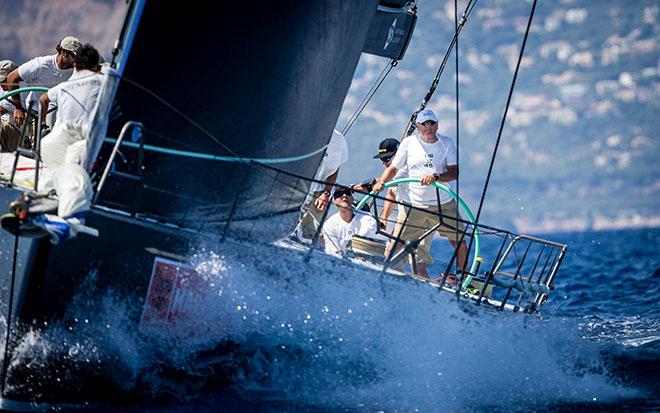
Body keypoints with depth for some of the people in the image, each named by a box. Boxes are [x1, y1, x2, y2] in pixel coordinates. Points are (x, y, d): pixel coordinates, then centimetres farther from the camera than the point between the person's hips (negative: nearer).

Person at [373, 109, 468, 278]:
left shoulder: (447, 143, -1)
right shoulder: (409, 143, 1)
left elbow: (454, 173, -11)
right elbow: (393, 168, 8)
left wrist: (435, 177, -29)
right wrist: (381, 182, -11)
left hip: (444, 205, 0)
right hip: (415, 205, 0)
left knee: (460, 242, 2)